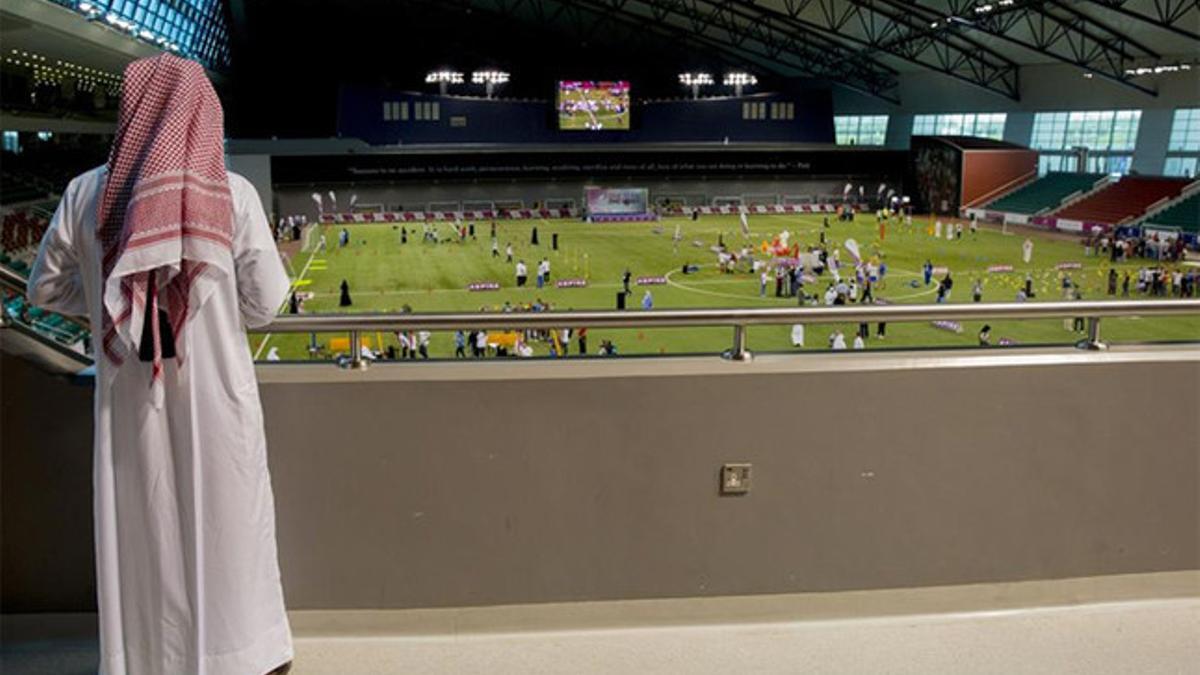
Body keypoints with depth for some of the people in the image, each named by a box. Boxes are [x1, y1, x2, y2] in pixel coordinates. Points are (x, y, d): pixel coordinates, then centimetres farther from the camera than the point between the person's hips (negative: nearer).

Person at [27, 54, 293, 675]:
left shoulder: (87, 194, -4)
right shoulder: (233, 194, -9)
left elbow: (46, 290, 6)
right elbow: (263, 303, -9)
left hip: (129, 395, 2)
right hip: (214, 392, -1)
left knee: (140, 524, 16)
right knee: (227, 517, 14)